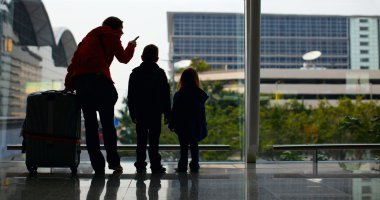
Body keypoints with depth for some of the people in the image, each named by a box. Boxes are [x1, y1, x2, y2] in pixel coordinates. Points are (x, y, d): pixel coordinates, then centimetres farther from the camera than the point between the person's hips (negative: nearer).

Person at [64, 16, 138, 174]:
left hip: (79, 81, 5)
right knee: (108, 123, 3)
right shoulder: (111, 35, 11)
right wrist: (131, 45, 32)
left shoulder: (89, 37, 29)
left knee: (90, 124, 4)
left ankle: (98, 165, 3)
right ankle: (113, 161, 3)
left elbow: (74, 61, 22)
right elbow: (124, 58, 13)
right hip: (99, 79, -5)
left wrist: (68, 84, 19)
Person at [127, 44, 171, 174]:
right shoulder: (160, 73, 0)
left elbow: (131, 95, 5)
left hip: (140, 112, 2)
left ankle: (140, 165, 7)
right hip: (156, 112, -2)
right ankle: (155, 165, -2)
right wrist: (167, 113, 3)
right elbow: (166, 95, -1)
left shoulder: (135, 73, 5)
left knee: (141, 139, 7)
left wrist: (132, 113, 10)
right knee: (154, 140, -1)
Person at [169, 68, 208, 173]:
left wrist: (171, 124, 2)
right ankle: (194, 166, 15)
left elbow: (174, 111, -7)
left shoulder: (178, 95, -11)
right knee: (194, 146, 12)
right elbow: (202, 112, 4)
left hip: (182, 126, -2)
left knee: (184, 147, 6)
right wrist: (203, 126, 12)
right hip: (196, 126, 2)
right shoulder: (200, 94, -3)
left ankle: (182, 166, 8)